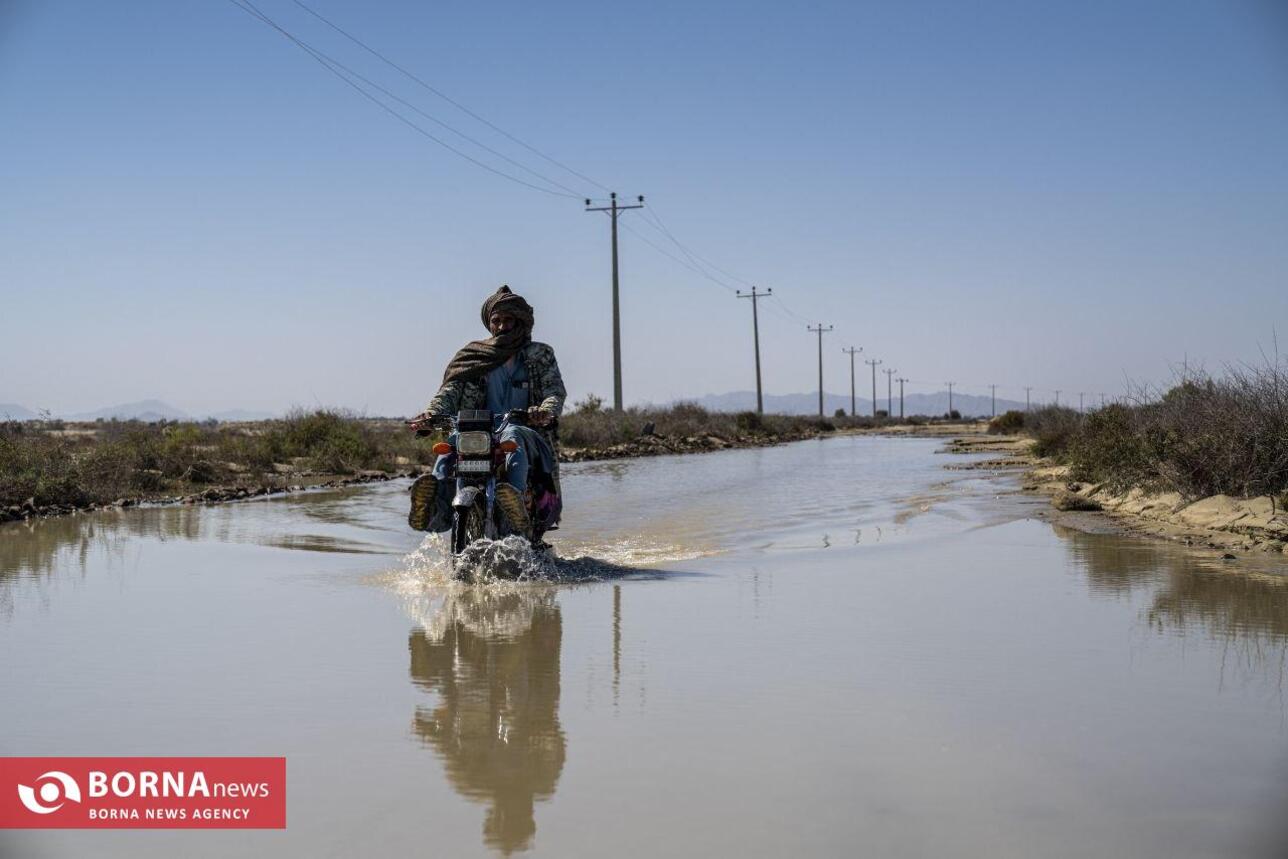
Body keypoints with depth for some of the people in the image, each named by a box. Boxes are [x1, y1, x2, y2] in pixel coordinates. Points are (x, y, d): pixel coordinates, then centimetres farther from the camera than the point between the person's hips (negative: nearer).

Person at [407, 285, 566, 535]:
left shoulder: (540, 355, 14)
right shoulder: (474, 355, 18)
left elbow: (556, 390, -2)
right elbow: (451, 390, 6)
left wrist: (546, 411, -28)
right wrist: (431, 413, -17)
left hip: (527, 431, -2)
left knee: (513, 437, -37)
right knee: (453, 441, -28)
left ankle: (516, 502, -62)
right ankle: (434, 509, -48)